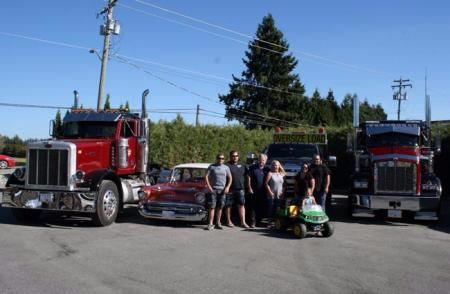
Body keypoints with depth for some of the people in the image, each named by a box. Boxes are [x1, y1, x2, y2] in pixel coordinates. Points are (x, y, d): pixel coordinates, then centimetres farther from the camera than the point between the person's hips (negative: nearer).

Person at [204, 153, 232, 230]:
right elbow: (206, 176, -1)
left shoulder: (226, 168, 12)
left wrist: (227, 187, -1)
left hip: (222, 190, 3)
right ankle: (210, 224, -6)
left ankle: (218, 223, 14)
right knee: (212, 207, -7)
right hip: (213, 189, -3)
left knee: (220, 207, 6)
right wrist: (208, 186, -11)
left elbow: (230, 178, 13)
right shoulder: (211, 167, 4)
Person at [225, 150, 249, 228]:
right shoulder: (227, 165, -4)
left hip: (240, 189, 4)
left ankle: (243, 222, 0)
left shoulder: (242, 166, 14)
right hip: (230, 190, -4)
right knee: (228, 206, 5)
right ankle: (229, 221, 18)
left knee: (241, 205, -1)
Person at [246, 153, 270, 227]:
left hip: (263, 192, 3)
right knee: (252, 207, -4)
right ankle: (252, 222, 0)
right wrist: (249, 188, -8)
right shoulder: (253, 167, 0)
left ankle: (258, 221, 18)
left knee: (261, 207, 7)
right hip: (253, 191, -3)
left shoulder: (267, 169, 10)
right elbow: (248, 177, -2)